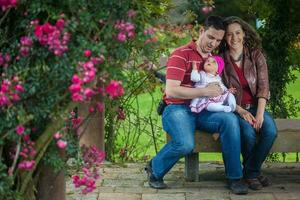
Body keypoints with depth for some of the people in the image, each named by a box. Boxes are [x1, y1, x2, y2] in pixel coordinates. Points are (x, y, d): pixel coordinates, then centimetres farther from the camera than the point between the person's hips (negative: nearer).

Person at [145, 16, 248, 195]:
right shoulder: (182, 54, -7)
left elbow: (216, 90, 29)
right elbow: (171, 91, -18)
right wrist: (205, 92, -20)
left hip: (201, 111, 6)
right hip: (178, 109, -6)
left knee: (230, 119, -23)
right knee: (186, 144, -34)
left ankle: (235, 177, -16)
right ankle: (155, 169, -4)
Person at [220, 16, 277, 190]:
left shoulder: (256, 56, 1)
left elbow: (263, 86, -5)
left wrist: (260, 113, -18)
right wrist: (241, 111, -18)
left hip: (256, 106, 2)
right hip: (233, 109, -2)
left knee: (271, 130, -27)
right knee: (248, 132, -32)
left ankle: (251, 171, -5)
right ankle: (254, 173, -4)